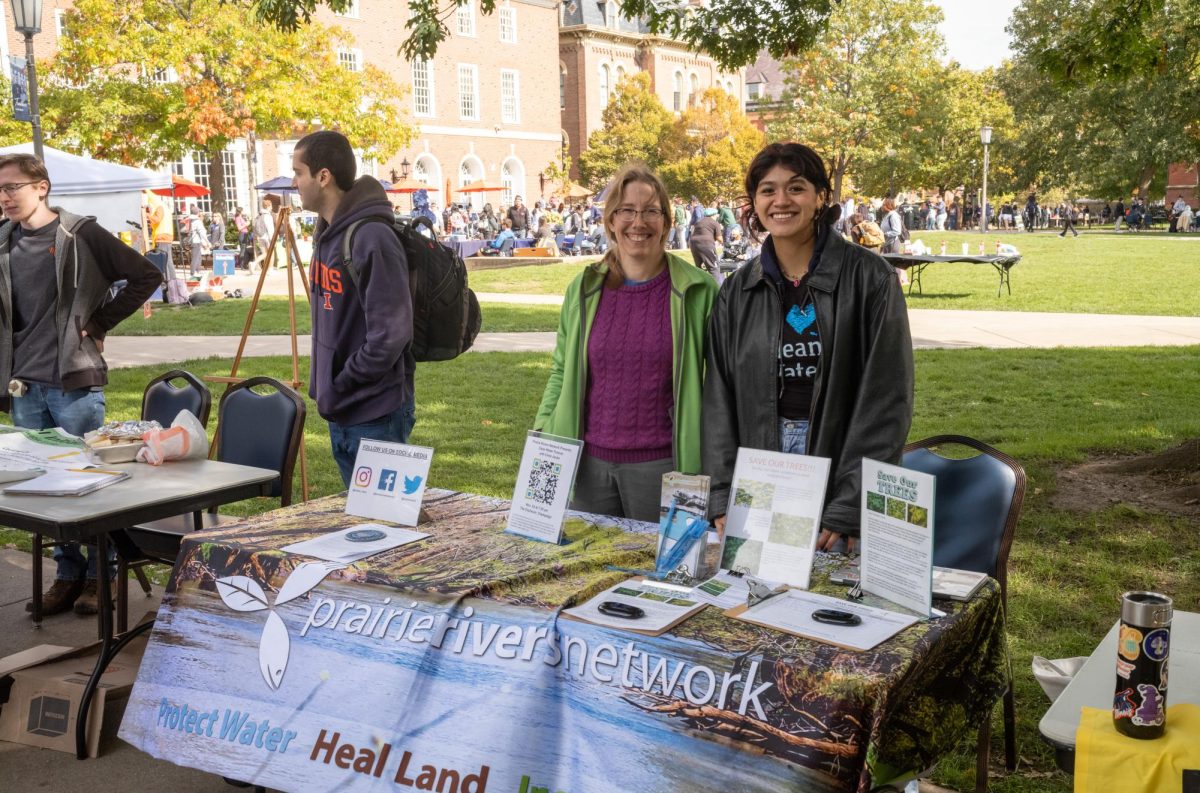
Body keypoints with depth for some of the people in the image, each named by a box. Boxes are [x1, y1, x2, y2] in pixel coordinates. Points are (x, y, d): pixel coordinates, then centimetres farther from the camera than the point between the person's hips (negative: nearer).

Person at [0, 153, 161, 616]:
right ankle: (68, 574, 21)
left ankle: (101, 574, 15)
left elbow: (146, 276, -5)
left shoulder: (81, 235, -6)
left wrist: (100, 323, -5)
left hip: (75, 382, -5)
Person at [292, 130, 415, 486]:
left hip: (376, 414, -9)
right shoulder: (326, 232, 9)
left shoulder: (372, 239, -20)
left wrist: (342, 385, -15)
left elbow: (391, 334, -24)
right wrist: (324, 385, 11)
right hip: (340, 411, 9)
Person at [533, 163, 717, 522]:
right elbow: (561, 371, 12)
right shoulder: (584, 289, 6)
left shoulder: (697, 291, -4)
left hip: (661, 465, -3)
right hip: (589, 462, 3)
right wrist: (542, 435, 2)